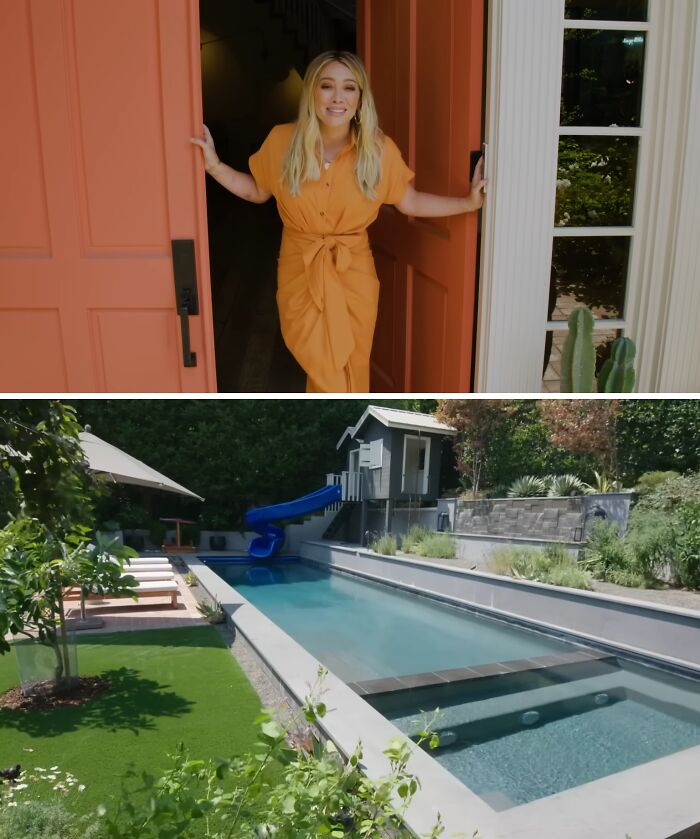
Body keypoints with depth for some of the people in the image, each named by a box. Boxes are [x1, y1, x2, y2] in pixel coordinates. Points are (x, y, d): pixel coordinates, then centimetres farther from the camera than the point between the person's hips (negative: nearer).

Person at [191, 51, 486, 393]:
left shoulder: (380, 149, -8)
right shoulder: (283, 141, -8)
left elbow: (410, 202, 3)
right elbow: (257, 191, 8)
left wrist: (468, 202, -4)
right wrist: (213, 164, -3)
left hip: (353, 274, 0)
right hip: (300, 272, 0)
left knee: (351, 370, 13)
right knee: (322, 371, 7)